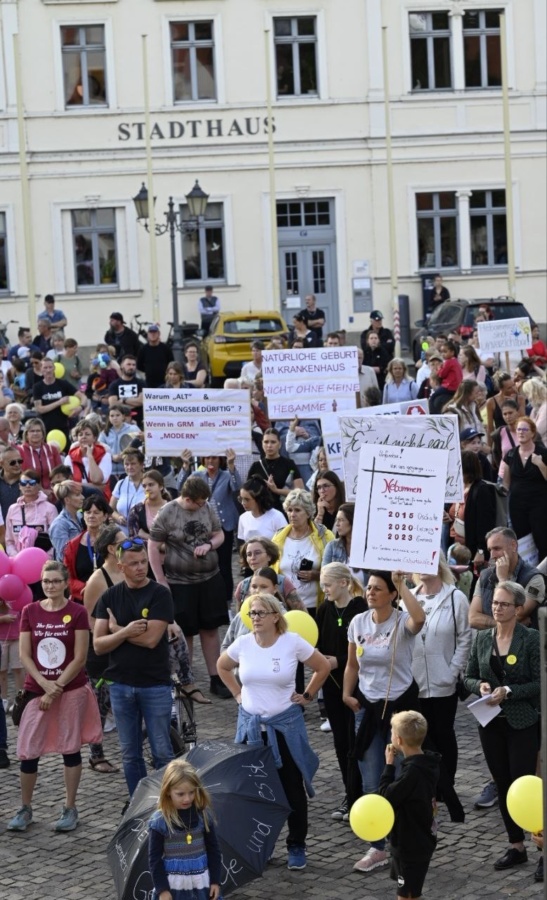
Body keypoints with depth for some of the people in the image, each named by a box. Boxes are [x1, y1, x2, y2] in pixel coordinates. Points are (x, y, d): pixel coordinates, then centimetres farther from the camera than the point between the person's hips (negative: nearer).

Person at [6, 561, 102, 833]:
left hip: (71, 690, -2)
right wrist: (44, 683, -12)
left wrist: (56, 687, -13)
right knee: (28, 752, 2)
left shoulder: (77, 613, -7)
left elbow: (79, 658, -9)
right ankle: (25, 809, 17)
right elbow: (24, 655, -1)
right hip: (37, 689, 2)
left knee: (70, 749, 6)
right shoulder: (30, 612, 1)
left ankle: (70, 809, 16)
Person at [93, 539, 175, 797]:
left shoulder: (160, 594, -5)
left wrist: (116, 629, -5)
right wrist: (126, 632, -17)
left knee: (162, 753, 1)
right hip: (121, 685, 3)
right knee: (130, 754, 11)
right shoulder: (109, 598, 5)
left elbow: (151, 639, -16)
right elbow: (98, 645, -1)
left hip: (155, 685, -3)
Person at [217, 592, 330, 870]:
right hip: (250, 724, 2)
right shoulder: (243, 644, -3)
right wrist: (238, 694, 9)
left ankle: (297, 847, 17)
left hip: (285, 725, -2)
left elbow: (323, 667, 1)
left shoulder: (293, 643, -11)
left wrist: (307, 696, 1)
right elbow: (222, 667, 17)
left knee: (293, 788, 5)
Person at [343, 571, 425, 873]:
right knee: (371, 784, 5)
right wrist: (347, 693, -1)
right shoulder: (358, 623, 1)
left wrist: (401, 584, -35)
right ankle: (377, 849, 13)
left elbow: (419, 619, -39)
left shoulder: (402, 622, -13)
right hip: (368, 706, 4)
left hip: (401, 704, -4)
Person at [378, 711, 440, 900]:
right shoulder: (427, 763, 0)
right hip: (421, 839, 9)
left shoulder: (412, 771, -29)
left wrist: (389, 764, -14)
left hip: (411, 844, -9)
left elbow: (386, 797, -21)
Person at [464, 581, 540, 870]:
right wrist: (480, 686, -9)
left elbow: (539, 682, -11)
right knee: (502, 784, 9)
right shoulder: (482, 638, 6)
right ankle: (516, 846, 18)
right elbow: (469, 677, 12)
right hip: (491, 722, 5)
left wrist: (509, 691, -20)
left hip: (522, 723, -5)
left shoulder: (531, 639, -9)